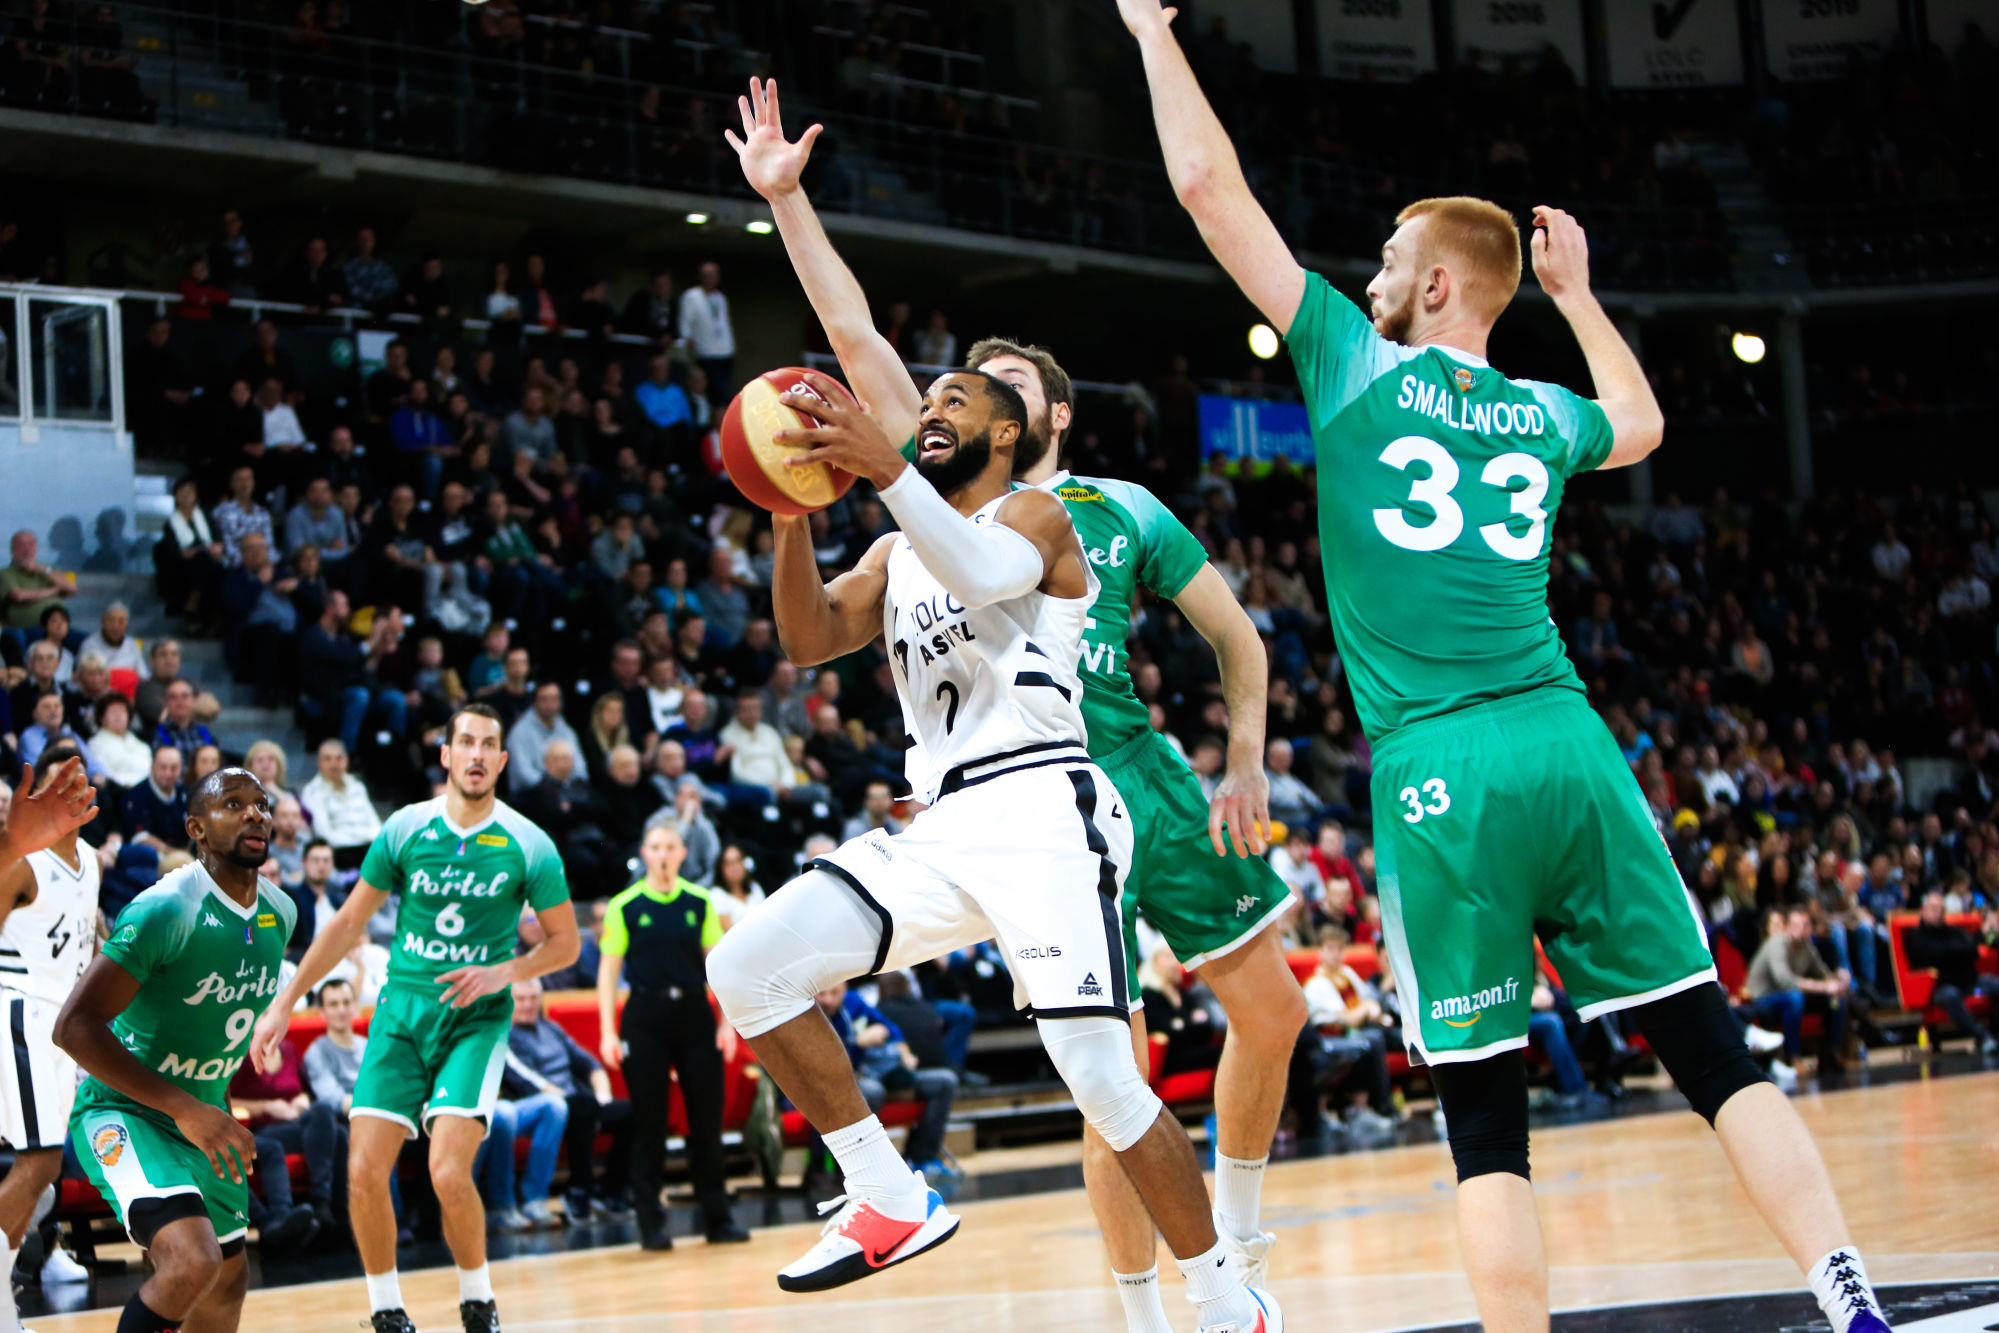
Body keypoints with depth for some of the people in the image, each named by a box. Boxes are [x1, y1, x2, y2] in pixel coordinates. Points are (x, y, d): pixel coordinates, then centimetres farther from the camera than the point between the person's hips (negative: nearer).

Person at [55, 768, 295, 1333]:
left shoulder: (279, 913, 0)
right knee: (191, 1262, -30)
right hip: (124, 1112, -8)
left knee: (227, 1285, 17)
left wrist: (219, 1108, 18)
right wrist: (182, 1108, -32)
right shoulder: (165, 910, -24)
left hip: (203, 1116, 8)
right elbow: (74, 1025, -28)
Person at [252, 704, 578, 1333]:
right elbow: (349, 922, 8)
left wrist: (504, 972, -15)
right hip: (401, 1010, 3)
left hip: (475, 1019, -3)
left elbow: (565, 942, 3)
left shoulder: (529, 846, -6)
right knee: (364, 1171, -7)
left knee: (448, 1173, -18)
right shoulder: (405, 829, 0)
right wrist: (282, 1005, 6)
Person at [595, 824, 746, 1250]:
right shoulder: (624, 907, -1)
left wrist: (727, 1023, 0)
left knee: (707, 1118, 3)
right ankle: (650, 1224, 6)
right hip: (645, 1018, -2)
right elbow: (608, 972, 0)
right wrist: (608, 1032, -7)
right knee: (648, 1122, 0)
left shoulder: (701, 903, 6)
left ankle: (718, 1218, 13)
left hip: (694, 1014, 2)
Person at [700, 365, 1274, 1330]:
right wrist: (793, 512, -8)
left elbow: (983, 572, -18)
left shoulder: (1034, 513, 6)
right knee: (746, 967, -11)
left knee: (1100, 1075, -17)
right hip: (940, 830, 7)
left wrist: (885, 471, -32)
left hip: (1043, 811, -6)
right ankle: (890, 1200, -4)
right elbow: (808, 639, 7)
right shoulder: (894, 555, 25)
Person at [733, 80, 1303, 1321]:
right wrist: (785, 197, -4)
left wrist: (1245, 767, 1)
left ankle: (1237, 1220, 29)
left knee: (1272, 1009, 5)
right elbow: (855, 334, 1)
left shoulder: (1125, 509, 9)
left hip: (1151, 778, 2)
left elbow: (1237, 634, 12)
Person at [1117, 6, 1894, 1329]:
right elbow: (1642, 425, 42)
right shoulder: (1541, 414, 15)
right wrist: (1578, 291, 50)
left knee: (1486, 1112, 0)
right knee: (1711, 1044, 5)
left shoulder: (1358, 366, 4)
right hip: (1566, 742, 3)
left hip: (1436, 775, -3)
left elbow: (1210, 185, 8)